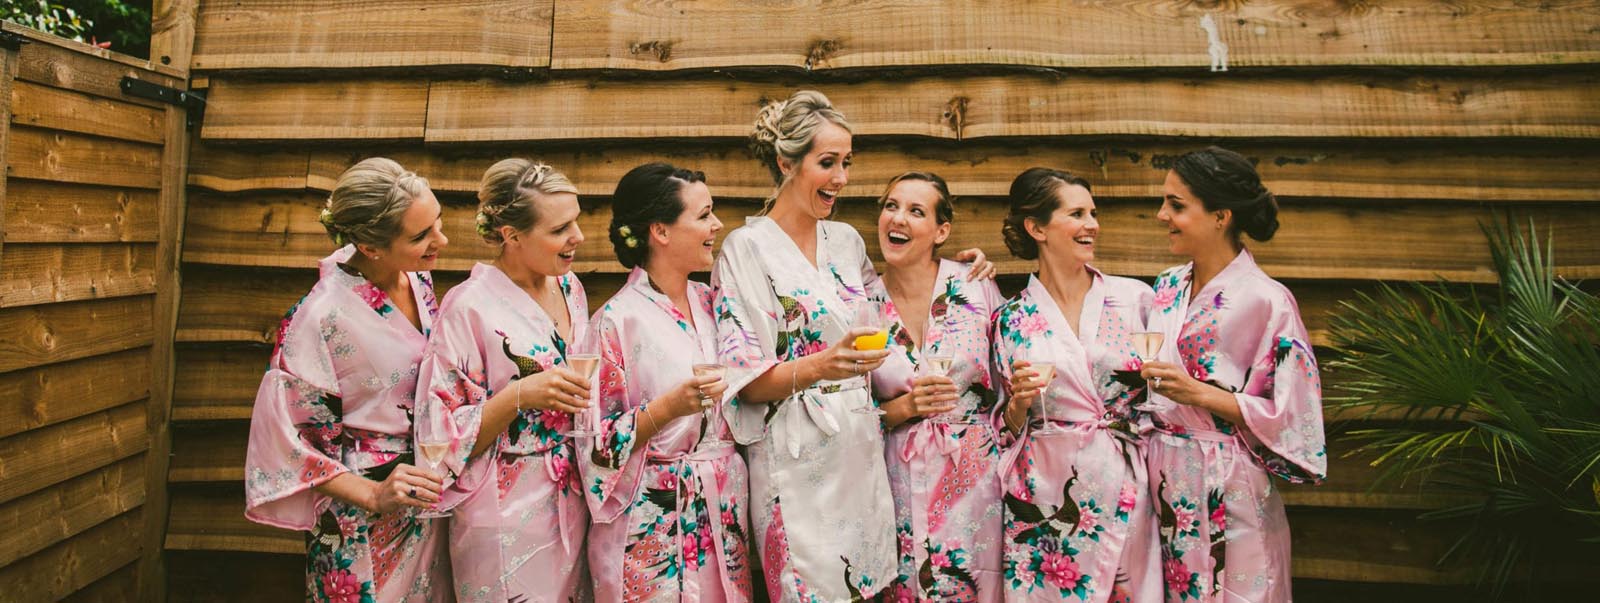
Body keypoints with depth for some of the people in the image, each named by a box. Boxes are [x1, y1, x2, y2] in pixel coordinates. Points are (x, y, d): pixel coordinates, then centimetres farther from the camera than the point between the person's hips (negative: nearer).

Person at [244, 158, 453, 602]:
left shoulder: (417, 279, -3)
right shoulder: (322, 317, -23)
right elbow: (286, 437, -16)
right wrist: (374, 495, -21)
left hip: (426, 503, 6)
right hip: (363, 526, -6)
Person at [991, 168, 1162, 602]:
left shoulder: (1134, 298, 0)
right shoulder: (1012, 320, 1)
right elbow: (1010, 427, 7)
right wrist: (1019, 400, -13)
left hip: (1124, 494, 1)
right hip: (1044, 499, 0)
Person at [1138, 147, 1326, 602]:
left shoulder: (1266, 301, -12)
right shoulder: (1166, 288, 7)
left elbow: (1293, 417, -13)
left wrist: (1199, 394, -19)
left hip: (1227, 495, -6)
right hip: (1162, 486, 6)